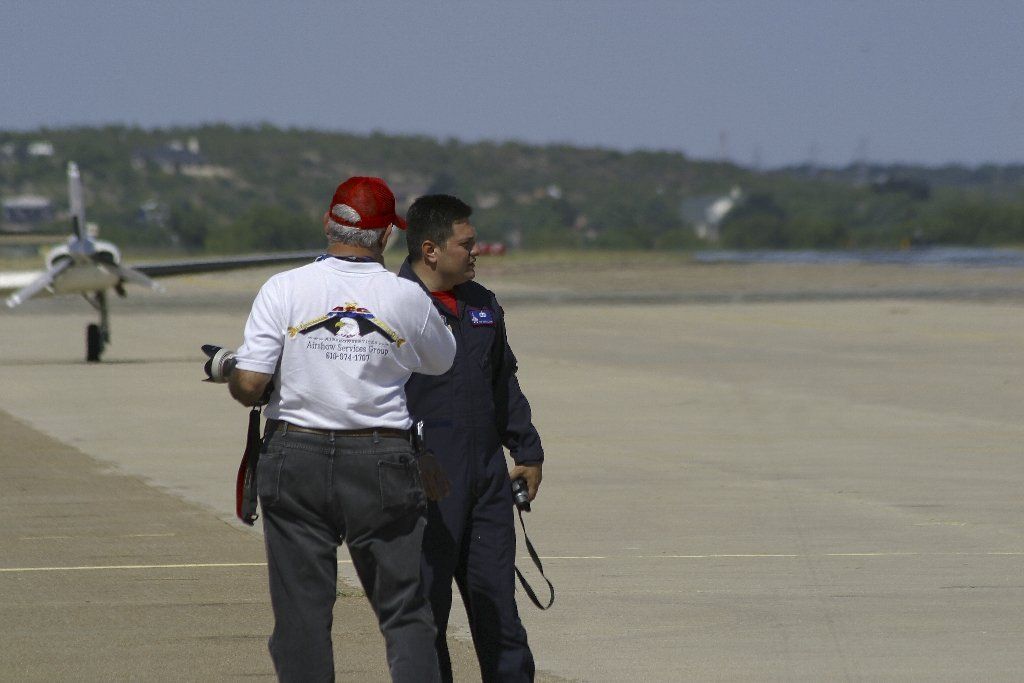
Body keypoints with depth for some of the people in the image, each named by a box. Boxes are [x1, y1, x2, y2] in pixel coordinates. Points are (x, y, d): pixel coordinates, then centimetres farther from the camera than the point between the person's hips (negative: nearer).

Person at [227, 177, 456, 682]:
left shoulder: (284, 289, -7)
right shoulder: (407, 299, -4)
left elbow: (247, 384, -11)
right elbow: (443, 361, 15)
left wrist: (226, 371, 11)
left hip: (296, 458, 0)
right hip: (383, 463, 0)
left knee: (301, 613, 5)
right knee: (405, 612, 6)